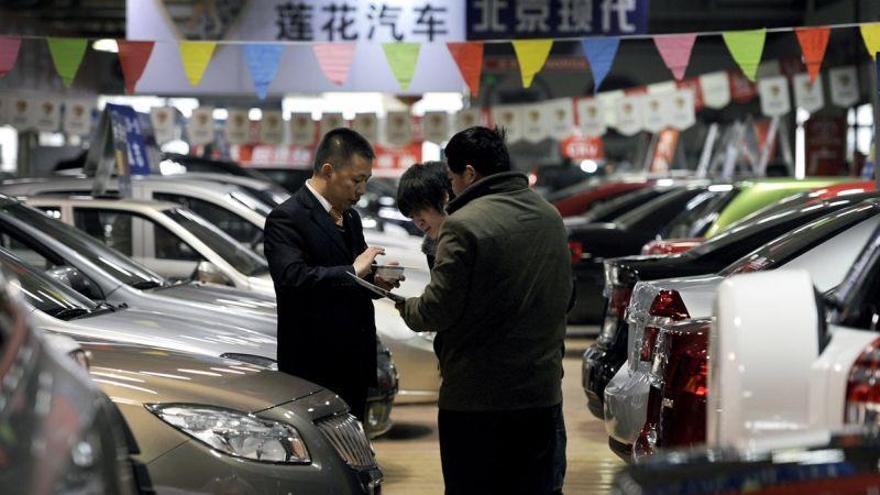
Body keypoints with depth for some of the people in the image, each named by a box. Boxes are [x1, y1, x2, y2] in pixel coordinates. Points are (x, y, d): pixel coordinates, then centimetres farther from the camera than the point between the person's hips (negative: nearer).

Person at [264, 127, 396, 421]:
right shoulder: (286, 218, -12)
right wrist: (352, 272, -24)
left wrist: (375, 281, 1)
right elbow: (291, 278, -27)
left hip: (354, 364, 8)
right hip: (314, 368, -8)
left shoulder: (350, 218, 16)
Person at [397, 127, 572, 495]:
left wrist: (405, 308, 5)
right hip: (544, 391, 6)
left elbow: (438, 309, -15)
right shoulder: (550, 217, 9)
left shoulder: (464, 225, -15)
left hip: (476, 398, -6)